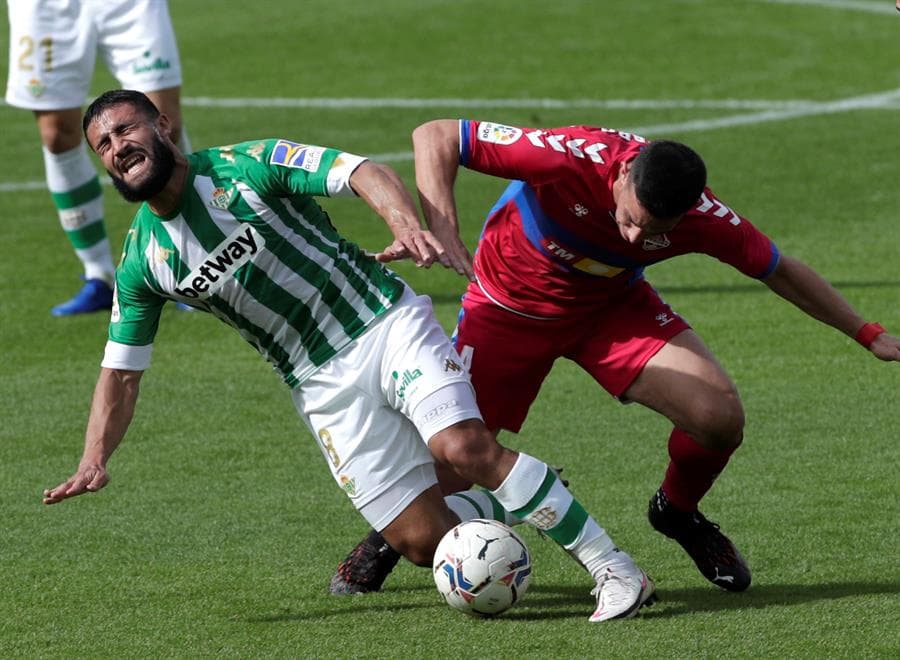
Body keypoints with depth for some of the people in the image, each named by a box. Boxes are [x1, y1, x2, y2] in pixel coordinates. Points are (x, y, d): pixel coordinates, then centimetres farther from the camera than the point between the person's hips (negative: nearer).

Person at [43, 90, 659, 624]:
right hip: (323, 385, 4)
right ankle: (530, 505, 23)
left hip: (388, 325, -4)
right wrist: (95, 459, -7)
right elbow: (120, 372, 9)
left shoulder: (248, 165, -9)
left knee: (466, 447, -28)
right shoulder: (141, 263, 3)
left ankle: (615, 569, -19)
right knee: (425, 543, -9)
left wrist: (406, 222, -39)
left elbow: (363, 172, -18)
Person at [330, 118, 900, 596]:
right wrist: (443, 231, -44)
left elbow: (779, 270, -8)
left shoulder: (700, 216, -28)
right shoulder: (574, 158, -38)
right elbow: (435, 138, -31)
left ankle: (678, 510, 17)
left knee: (720, 415, -17)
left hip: (613, 307, 2)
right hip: (510, 307, -2)